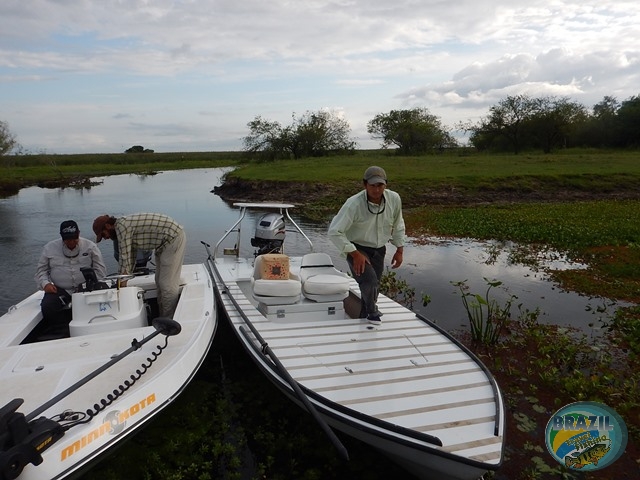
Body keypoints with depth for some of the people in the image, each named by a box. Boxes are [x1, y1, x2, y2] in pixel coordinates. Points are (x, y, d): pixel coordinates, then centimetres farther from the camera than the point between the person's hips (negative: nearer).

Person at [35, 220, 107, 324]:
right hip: (59, 289, 1)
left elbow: (100, 269, 5)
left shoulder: (90, 246, 3)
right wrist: (45, 283, -5)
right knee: (47, 309, -25)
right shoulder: (50, 248, 7)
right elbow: (41, 269, 14)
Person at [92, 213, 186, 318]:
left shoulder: (121, 226, -15)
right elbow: (131, 256, 18)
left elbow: (124, 256, -14)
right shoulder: (125, 224, 14)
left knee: (168, 284, -9)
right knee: (160, 281, 15)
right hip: (165, 242, 11)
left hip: (174, 238, -11)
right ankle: (162, 318, 22)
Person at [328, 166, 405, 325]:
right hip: (357, 249, -5)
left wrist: (399, 250, 6)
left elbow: (398, 225, 5)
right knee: (370, 282, -24)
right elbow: (335, 232, -25)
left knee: (373, 286, 15)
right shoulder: (354, 204, -28)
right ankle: (373, 312, 8)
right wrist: (355, 254, -25)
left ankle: (363, 316, 41)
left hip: (379, 250, 5)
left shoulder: (394, 199, -13)